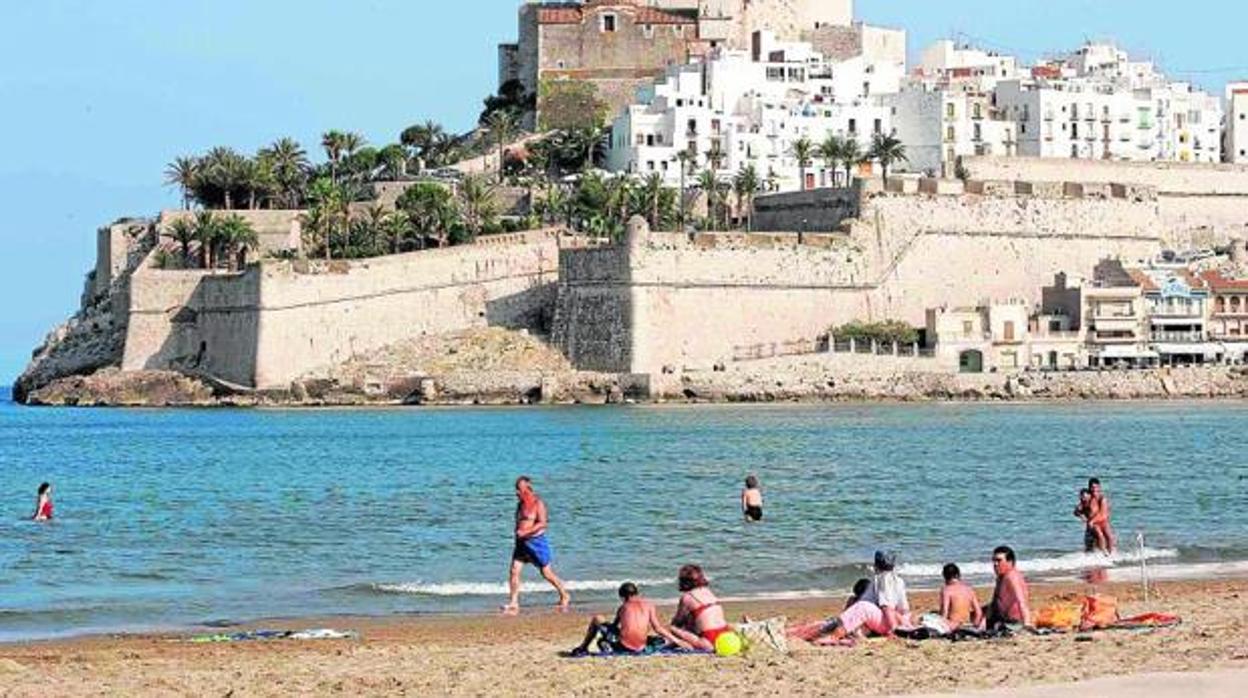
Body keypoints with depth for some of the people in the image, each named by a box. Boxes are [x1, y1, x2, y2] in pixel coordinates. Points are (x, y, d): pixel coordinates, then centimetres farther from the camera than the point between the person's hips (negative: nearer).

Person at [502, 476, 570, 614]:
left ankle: (565, 597, 22)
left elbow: (542, 523, -19)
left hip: (536, 541, -7)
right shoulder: (520, 504, 12)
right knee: (514, 571, -6)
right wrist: (517, 532, 6)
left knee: (546, 573, 3)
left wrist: (525, 532, -26)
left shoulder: (538, 503, -11)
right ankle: (513, 604, -6)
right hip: (521, 542, 7)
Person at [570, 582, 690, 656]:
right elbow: (658, 628, 4)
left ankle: (583, 648, 26)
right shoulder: (649, 606, 11)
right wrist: (676, 640, 9)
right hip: (640, 648, 1)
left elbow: (614, 626, 20)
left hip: (622, 646, -1)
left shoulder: (623, 607, 12)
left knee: (597, 620, 22)